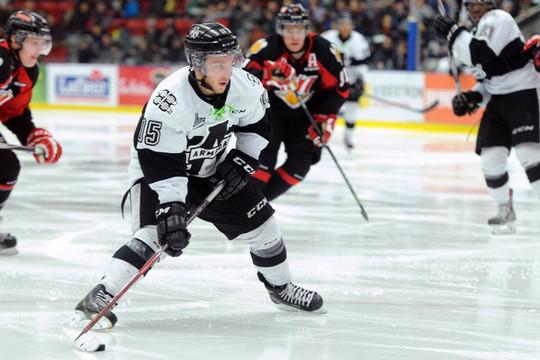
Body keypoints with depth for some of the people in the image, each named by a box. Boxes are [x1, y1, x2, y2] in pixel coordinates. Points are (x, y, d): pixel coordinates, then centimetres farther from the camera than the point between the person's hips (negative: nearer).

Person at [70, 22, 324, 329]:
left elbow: (257, 125, 6)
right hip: (157, 173, -6)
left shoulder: (245, 87, -16)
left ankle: (281, 287, 34)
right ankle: (99, 299, -28)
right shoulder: (170, 99, -35)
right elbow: (161, 165, -33)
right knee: (154, 234, -28)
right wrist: (171, 210, -38)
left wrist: (242, 160, -7)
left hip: (214, 172, 6)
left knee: (261, 223, 9)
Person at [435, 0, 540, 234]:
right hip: (498, 100, 9)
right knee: (491, 158, 0)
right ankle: (506, 213, 12)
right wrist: (473, 97, 5)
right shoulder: (477, 34, 19)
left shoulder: (499, 20, -10)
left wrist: (453, 33, -18)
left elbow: (481, 55, -26)